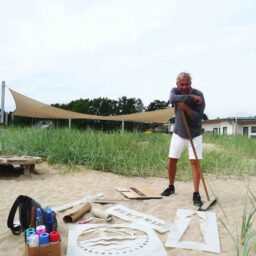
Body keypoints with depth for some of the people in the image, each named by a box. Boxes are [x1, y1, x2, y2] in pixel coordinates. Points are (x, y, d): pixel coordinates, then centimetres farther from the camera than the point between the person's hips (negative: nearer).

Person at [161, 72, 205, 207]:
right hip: (178, 133, 3)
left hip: (195, 135, -3)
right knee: (172, 160, 5)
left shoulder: (198, 94, -16)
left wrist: (186, 107, -33)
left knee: (194, 162, -8)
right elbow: (172, 99, -33)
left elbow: (199, 117, -23)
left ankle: (196, 194, -1)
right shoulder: (175, 90, -8)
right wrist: (190, 97, -36)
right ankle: (171, 187, 25)